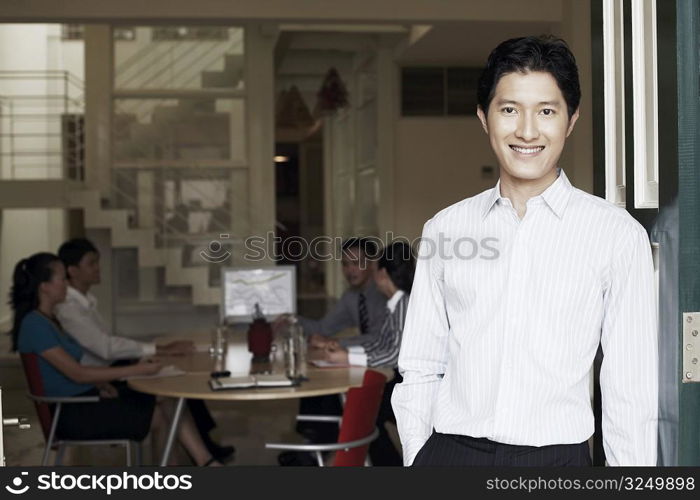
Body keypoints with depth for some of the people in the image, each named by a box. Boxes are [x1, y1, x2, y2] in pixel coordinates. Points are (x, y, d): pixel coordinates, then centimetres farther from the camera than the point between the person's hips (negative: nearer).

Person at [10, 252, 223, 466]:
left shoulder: (49, 320, 14)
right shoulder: (34, 325, -16)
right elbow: (76, 373, -20)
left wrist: (102, 386, -3)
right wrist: (134, 370, -18)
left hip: (86, 398, 9)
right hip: (71, 414, -9)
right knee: (161, 416, -11)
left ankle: (208, 464, -10)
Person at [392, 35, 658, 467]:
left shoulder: (617, 235, -2)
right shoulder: (444, 229, 6)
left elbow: (632, 389, 0)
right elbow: (421, 368, 9)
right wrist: (416, 458, 5)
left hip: (556, 455, -2)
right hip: (450, 451, 2)